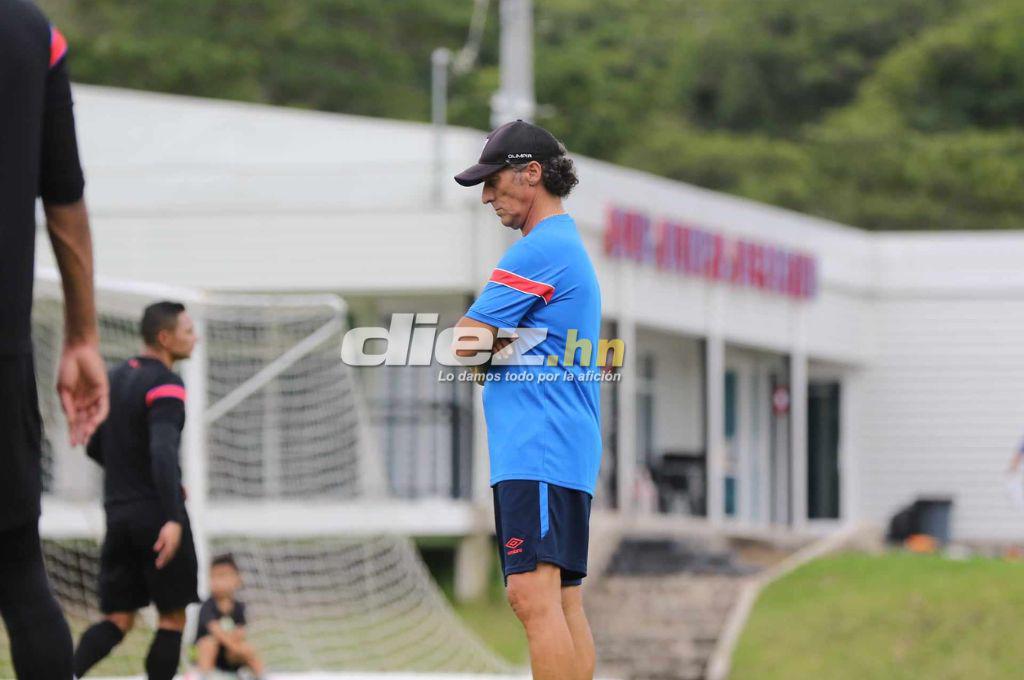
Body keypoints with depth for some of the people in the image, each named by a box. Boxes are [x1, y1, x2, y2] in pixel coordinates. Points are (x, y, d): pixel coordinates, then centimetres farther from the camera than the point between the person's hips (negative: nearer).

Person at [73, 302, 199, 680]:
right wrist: (173, 518, -35)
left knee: (118, 619, 4)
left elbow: (95, 448, 21)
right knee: (172, 616, 5)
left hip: (118, 513, 7)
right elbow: (163, 450, -27)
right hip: (157, 515, -7)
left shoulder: (116, 378, 13)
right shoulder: (164, 385, -12)